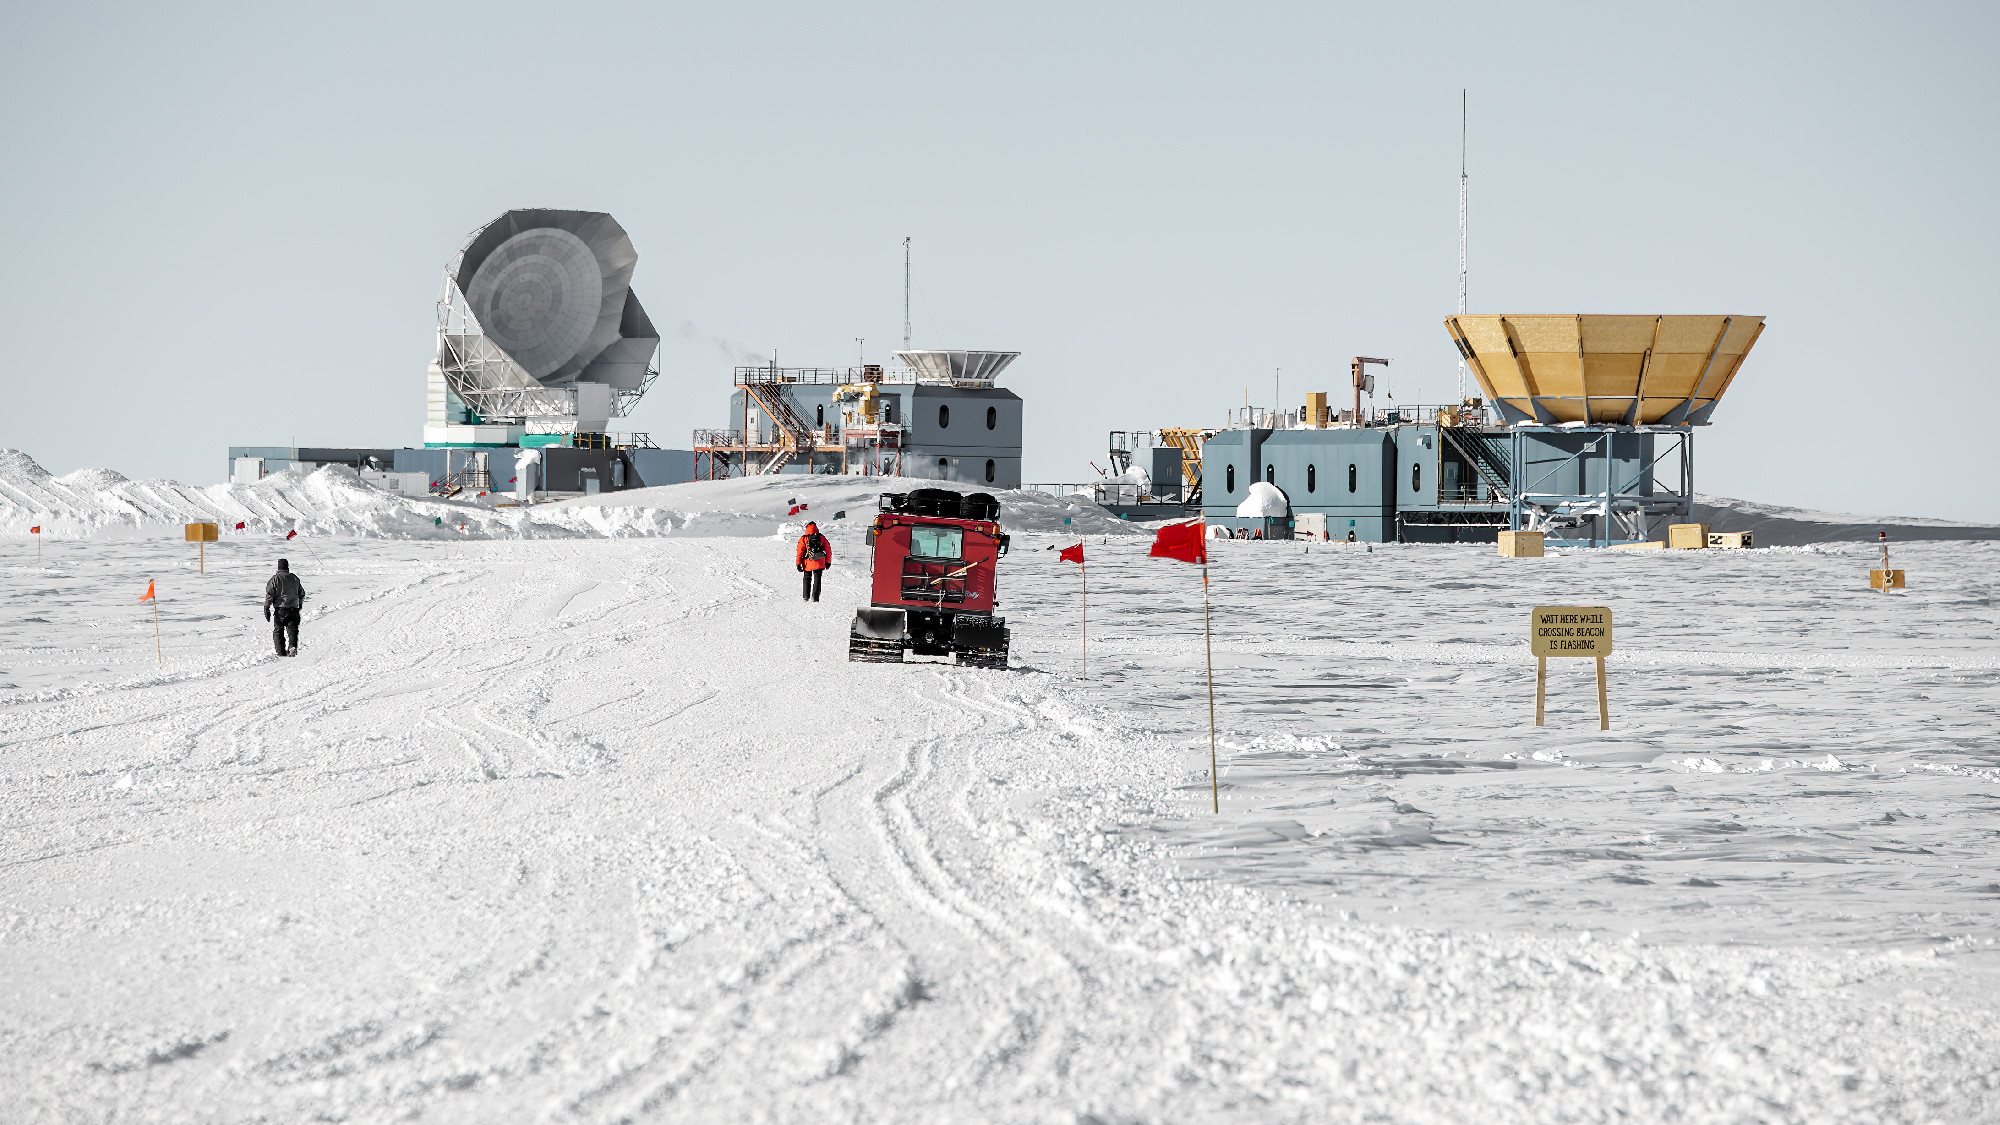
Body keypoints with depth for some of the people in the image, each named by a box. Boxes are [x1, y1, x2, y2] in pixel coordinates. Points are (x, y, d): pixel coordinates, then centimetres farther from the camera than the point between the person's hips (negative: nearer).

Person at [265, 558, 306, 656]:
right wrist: (300, 604, 36)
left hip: (280, 608, -3)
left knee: (278, 631, 8)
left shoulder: (275, 579, -3)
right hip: (294, 608, 3)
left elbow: (269, 594, -9)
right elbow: (302, 593, 20)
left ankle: (281, 651, 2)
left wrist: (266, 608, -7)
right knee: (292, 629, 5)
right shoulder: (295, 578, 10)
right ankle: (293, 646, -20)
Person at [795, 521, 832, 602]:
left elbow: (800, 552, -6)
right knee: (817, 580, 5)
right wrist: (828, 562, 17)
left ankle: (806, 597, 16)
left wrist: (798, 564, 0)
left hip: (808, 564, 0)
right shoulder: (822, 538, 0)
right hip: (819, 564, 0)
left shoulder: (804, 539, -5)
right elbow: (828, 550, 6)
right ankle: (815, 597, -4)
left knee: (807, 579, 16)